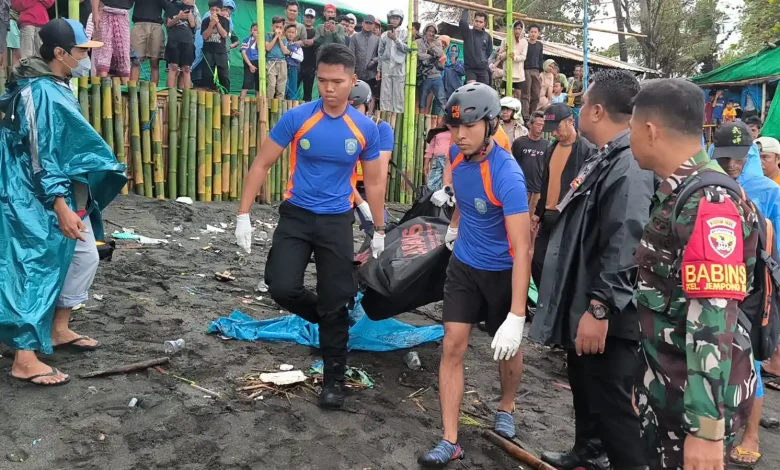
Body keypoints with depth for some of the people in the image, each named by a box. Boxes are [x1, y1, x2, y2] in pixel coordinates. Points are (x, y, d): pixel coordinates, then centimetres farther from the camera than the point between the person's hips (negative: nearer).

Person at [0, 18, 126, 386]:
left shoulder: (57, 87, 11)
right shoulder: (39, 92, -19)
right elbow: (39, 157, -22)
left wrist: (73, 203, 27)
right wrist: (61, 207, -25)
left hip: (69, 195, 10)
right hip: (40, 202, -10)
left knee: (85, 259, 16)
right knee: (38, 272, -6)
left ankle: (59, 330, 30)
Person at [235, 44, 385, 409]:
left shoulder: (366, 129, -5)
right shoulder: (296, 118, -9)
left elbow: (373, 182, 8)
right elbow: (262, 165, -2)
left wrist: (379, 231, 12)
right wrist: (243, 215, -7)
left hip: (337, 221, 0)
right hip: (296, 215, 0)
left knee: (335, 302, 4)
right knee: (282, 288, -14)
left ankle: (334, 378, 22)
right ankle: (330, 319, 21)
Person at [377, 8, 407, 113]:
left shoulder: (405, 33, 5)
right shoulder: (384, 35, 11)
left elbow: (407, 48, -4)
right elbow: (380, 53, 14)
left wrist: (395, 39, -14)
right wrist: (379, 69, 10)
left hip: (399, 68, -2)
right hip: (386, 68, 2)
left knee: (398, 96, -4)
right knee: (385, 95, 1)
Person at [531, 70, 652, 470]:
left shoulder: (630, 165, -22)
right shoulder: (604, 159, 12)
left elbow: (624, 247, -30)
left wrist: (600, 309, -30)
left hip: (606, 316, -11)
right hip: (584, 304, 11)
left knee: (611, 402, -1)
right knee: (585, 389, 26)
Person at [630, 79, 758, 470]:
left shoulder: (708, 203, -22)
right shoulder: (676, 194, 6)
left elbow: (715, 321, -27)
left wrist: (706, 427, -27)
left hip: (694, 393, -8)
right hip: (665, 381, 8)